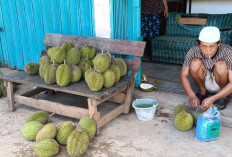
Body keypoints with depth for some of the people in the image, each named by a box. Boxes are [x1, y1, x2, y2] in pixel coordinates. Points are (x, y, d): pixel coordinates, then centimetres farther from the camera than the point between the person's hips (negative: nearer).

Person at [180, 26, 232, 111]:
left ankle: (223, 95, -6)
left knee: (221, 65, -33)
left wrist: (212, 99, -39)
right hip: (204, 81, 1)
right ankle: (203, 91, -2)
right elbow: (183, 75, -19)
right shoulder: (193, 51, -24)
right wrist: (192, 95, -33)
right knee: (195, 62, -28)